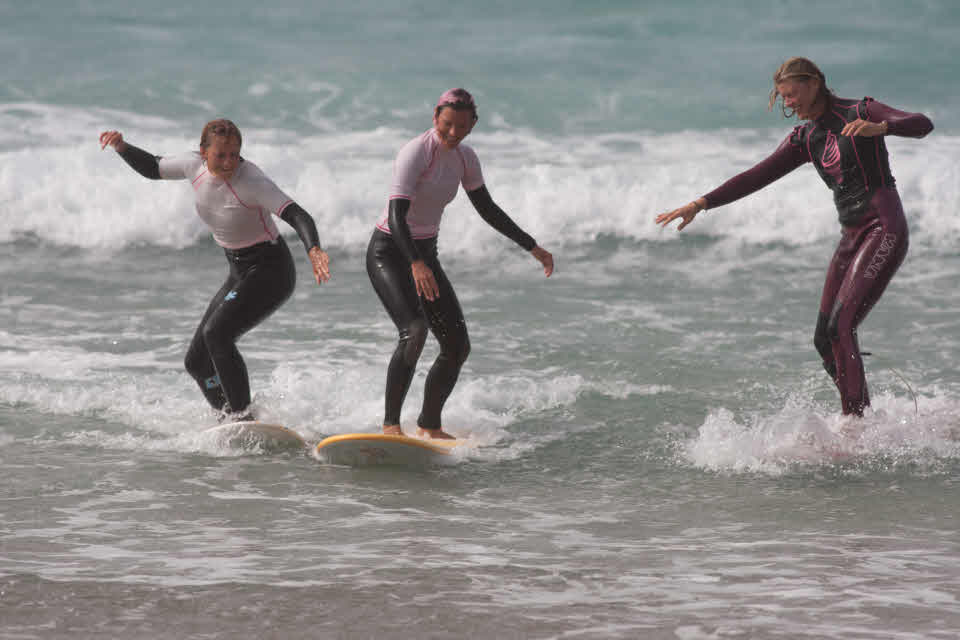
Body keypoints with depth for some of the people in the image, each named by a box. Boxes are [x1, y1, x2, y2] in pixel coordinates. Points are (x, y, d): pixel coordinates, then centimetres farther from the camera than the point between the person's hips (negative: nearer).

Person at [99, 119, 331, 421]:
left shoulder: (251, 181, -25)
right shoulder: (195, 165, -5)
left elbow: (296, 215, -36)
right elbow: (152, 168, 13)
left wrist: (313, 250, -54)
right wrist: (122, 147, -5)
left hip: (270, 271, -8)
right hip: (239, 273, 8)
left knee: (217, 334, -27)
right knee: (197, 361, 6)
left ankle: (244, 418, -24)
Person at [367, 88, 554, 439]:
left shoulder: (465, 157, 3)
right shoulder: (416, 153, -20)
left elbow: (487, 209, 17)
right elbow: (396, 215, -29)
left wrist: (532, 247, 15)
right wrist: (416, 264, -44)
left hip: (425, 253, 8)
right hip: (389, 252, -8)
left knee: (458, 346, 1)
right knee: (414, 331, -28)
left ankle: (429, 426, 15)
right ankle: (390, 424, -24)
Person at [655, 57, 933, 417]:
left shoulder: (860, 113, -5)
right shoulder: (806, 139, 14)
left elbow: (923, 124, -19)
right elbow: (757, 177, 12)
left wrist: (877, 128, -39)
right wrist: (700, 205, 4)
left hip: (884, 229, -8)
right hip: (851, 237, 8)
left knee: (839, 327, -19)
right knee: (824, 339, 2)